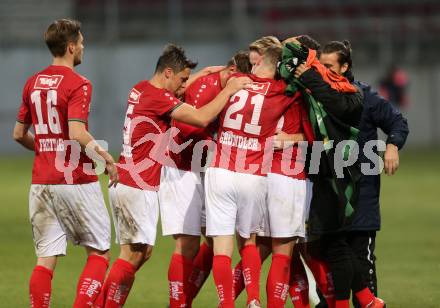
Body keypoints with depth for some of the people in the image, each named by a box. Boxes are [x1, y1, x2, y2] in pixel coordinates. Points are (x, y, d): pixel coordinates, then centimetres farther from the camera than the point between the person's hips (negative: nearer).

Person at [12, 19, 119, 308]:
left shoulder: (33, 83, 10)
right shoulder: (78, 84, -11)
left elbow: (19, 134, 16)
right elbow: (77, 133, -22)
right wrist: (105, 157, -10)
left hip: (41, 182, 6)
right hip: (77, 181, -6)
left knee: (47, 257, 5)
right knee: (99, 252, 7)